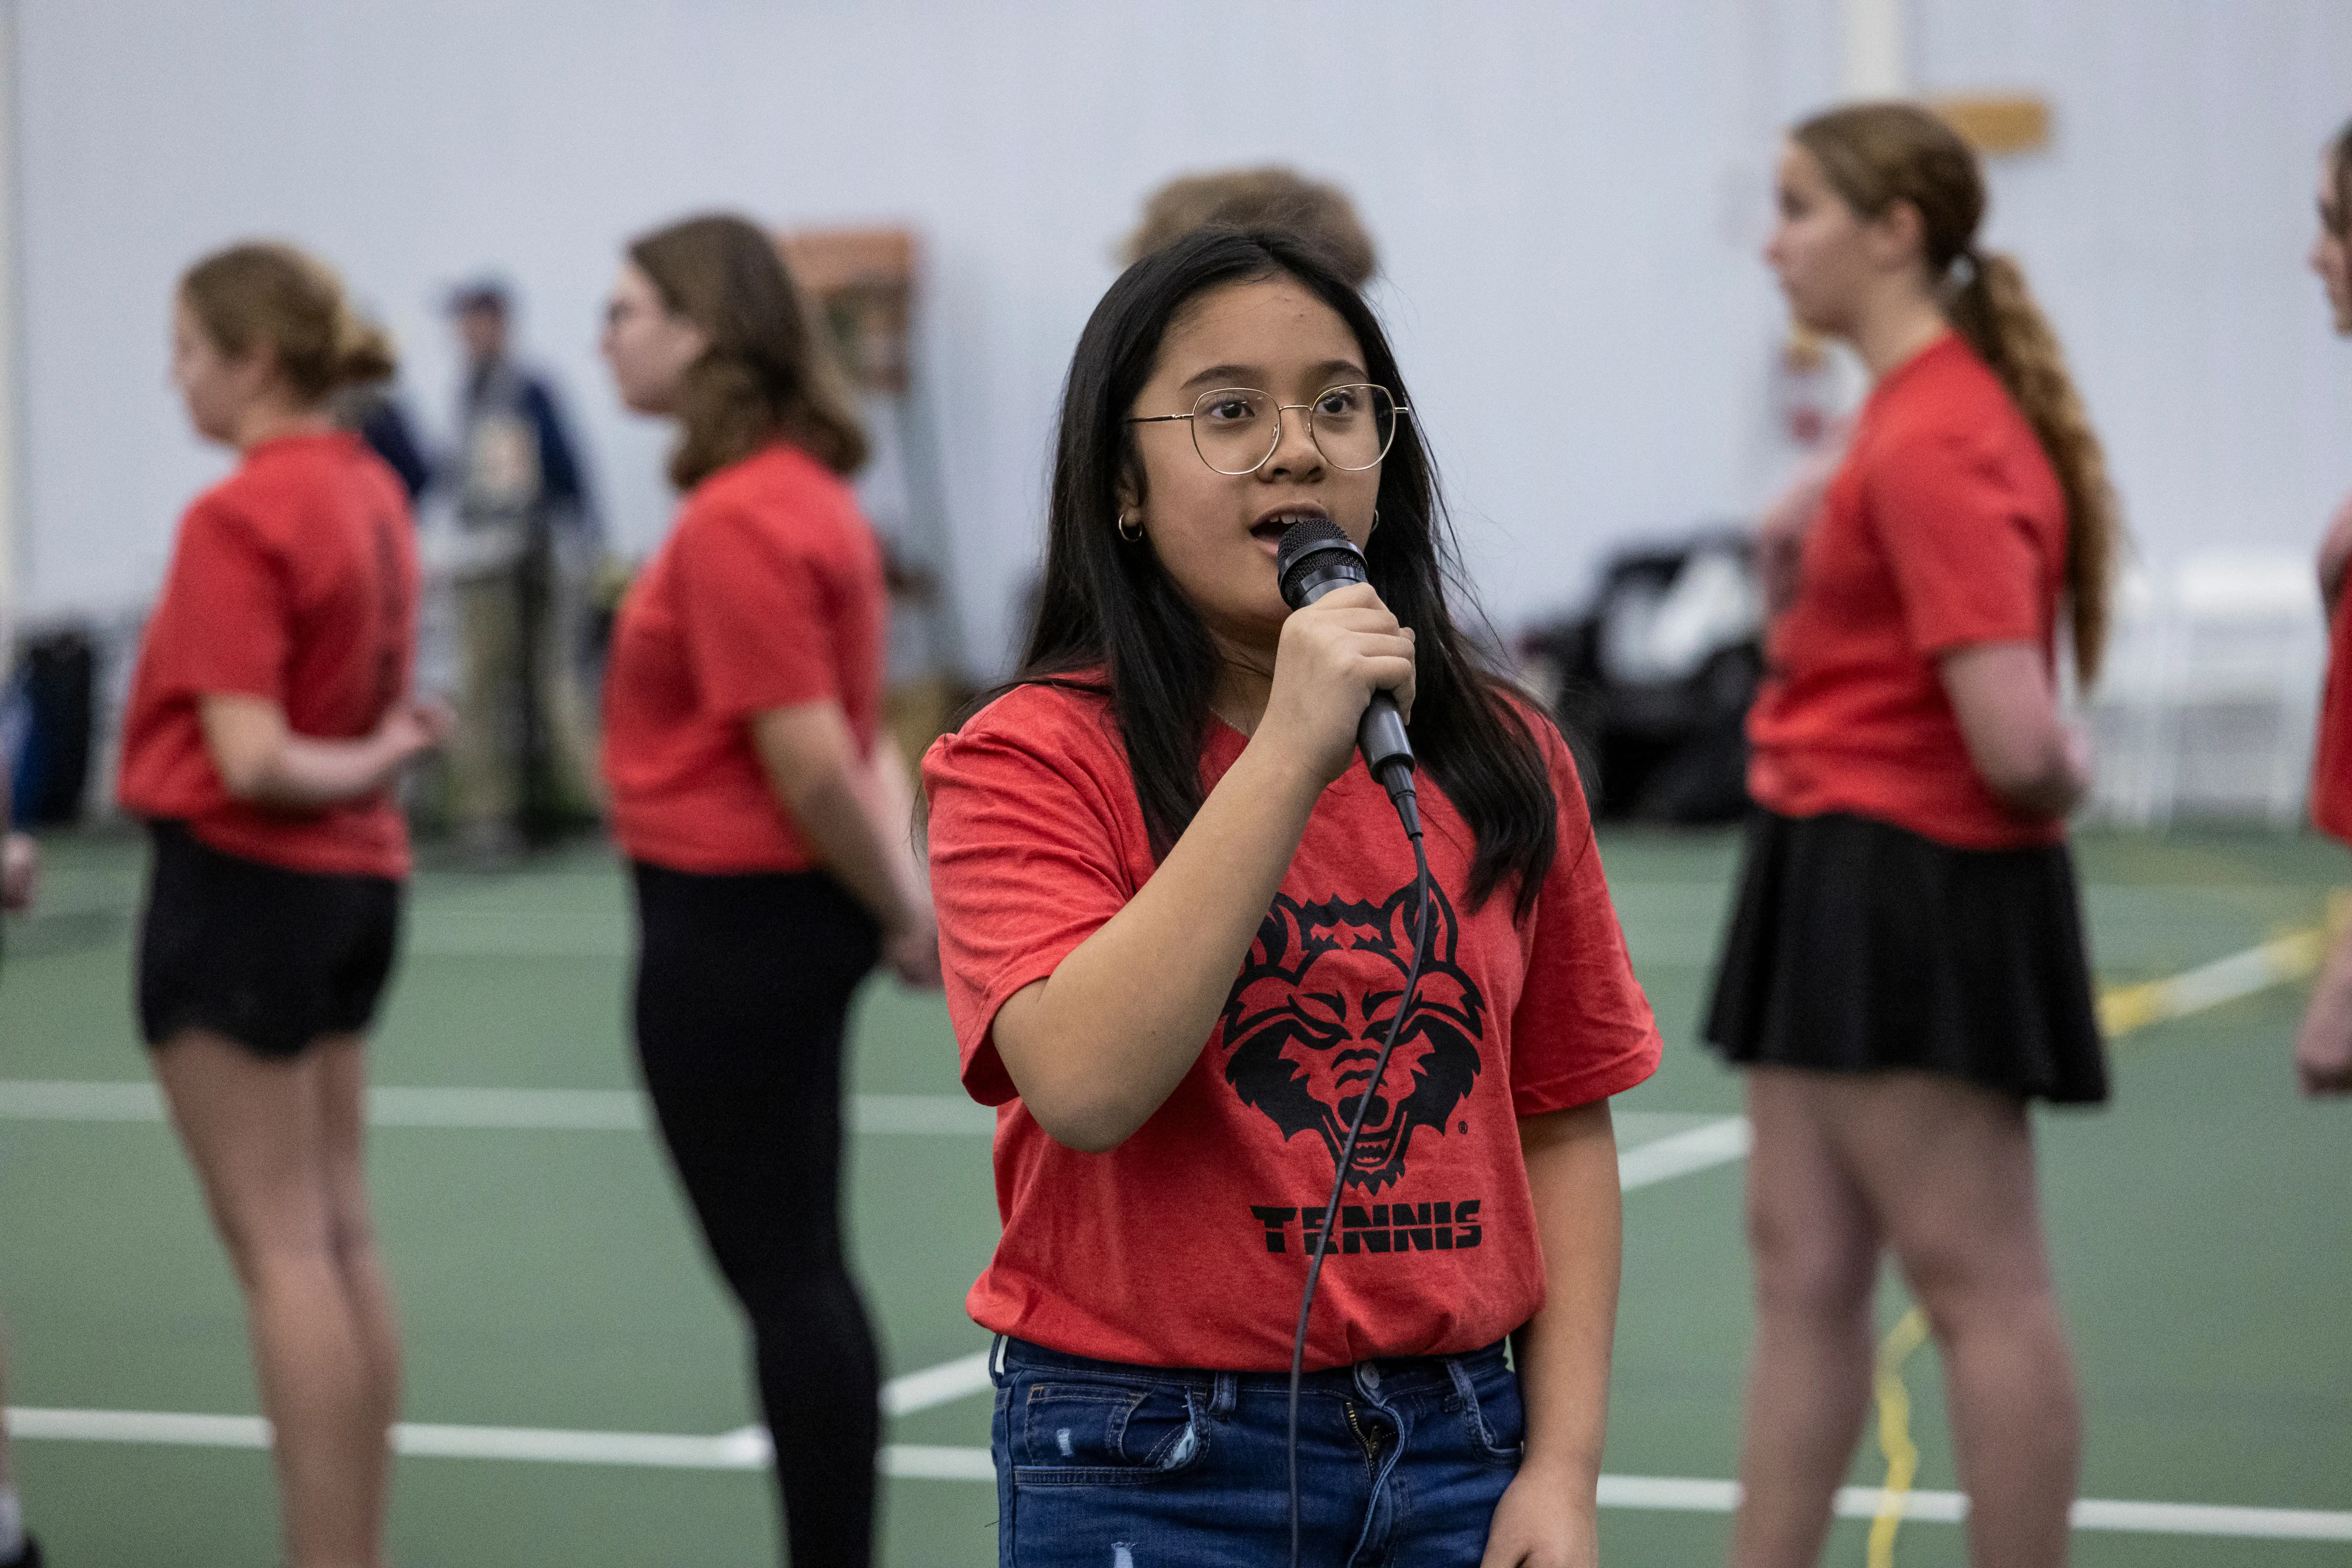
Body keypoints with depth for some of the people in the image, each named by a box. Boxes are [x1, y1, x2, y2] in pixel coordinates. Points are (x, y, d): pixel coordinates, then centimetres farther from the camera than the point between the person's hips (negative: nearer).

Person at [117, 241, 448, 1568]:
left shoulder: (237, 521, -18)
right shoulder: (373, 495, 7)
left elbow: (249, 759, -21)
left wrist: (366, 767, -7)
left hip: (241, 878, -8)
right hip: (360, 880, 8)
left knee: (283, 1248, -3)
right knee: (341, 1234, 13)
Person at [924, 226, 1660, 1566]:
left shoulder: (1506, 761, 5)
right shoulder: (1034, 758, -7)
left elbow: (1563, 1127, 8)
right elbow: (1085, 1084, -23)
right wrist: (1293, 752, -23)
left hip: (1457, 1452, 3)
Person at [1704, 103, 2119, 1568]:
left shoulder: (1933, 442, -18)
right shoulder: (1912, 415, 12)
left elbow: (2014, 740, -25)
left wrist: (2057, 778, -5)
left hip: (1915, 889, -10)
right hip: (1837, 868, 10)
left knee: (1979, 1282, -2)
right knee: (1804, 1267, 12)